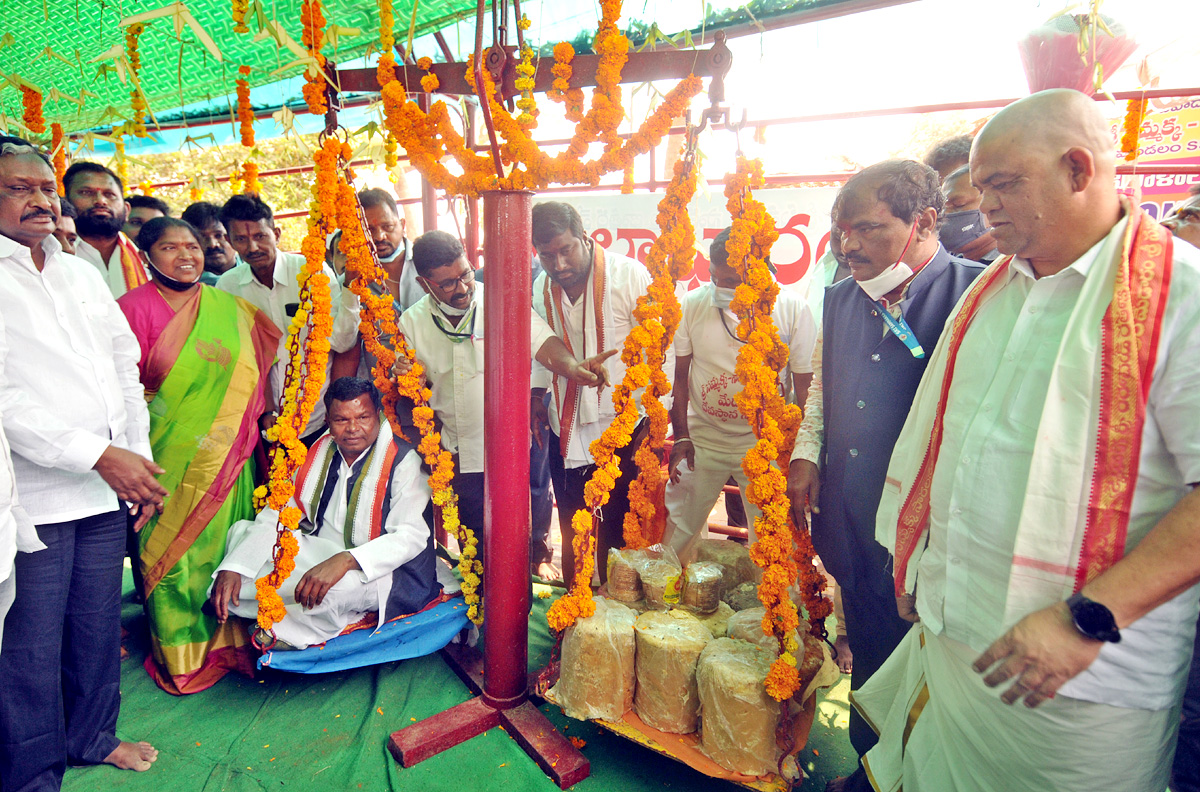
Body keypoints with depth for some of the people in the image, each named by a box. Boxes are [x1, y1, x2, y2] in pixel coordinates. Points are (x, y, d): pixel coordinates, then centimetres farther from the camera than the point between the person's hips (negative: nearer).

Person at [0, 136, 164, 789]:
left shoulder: (82, 272, 14)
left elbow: (126, 367, 15)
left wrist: (140, 458, 9)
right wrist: (99, 455, -19)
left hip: (107, 489, 6)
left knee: (98, 625, 15)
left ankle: (93, 737, 33)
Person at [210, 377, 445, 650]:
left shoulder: (403, 461, -16)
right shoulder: (319, 454, 2)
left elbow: (412, 535, -26)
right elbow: (275, 517, 2)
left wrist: (346, 561, -40)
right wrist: (233, 567, -13)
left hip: (377, 570, -6)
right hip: (318, 554, 6)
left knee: (340, 586, -38)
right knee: (241, 531, 3)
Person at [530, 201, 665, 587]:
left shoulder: (630, 276, -13)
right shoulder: (541, 288, 3)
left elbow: (661, 352, -12)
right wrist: (536, 394, 9)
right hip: (566, 431, 5)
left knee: (617, 533, 5)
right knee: (572, 531, 16)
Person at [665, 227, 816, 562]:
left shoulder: (793, 308, -10)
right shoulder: (692, 304, -7)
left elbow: (805, 386, -3)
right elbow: (678, 377, 1)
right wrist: (681, 436, -3)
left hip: (766, 443, -1)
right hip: (702, 438, 1)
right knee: (677, 531, 10)